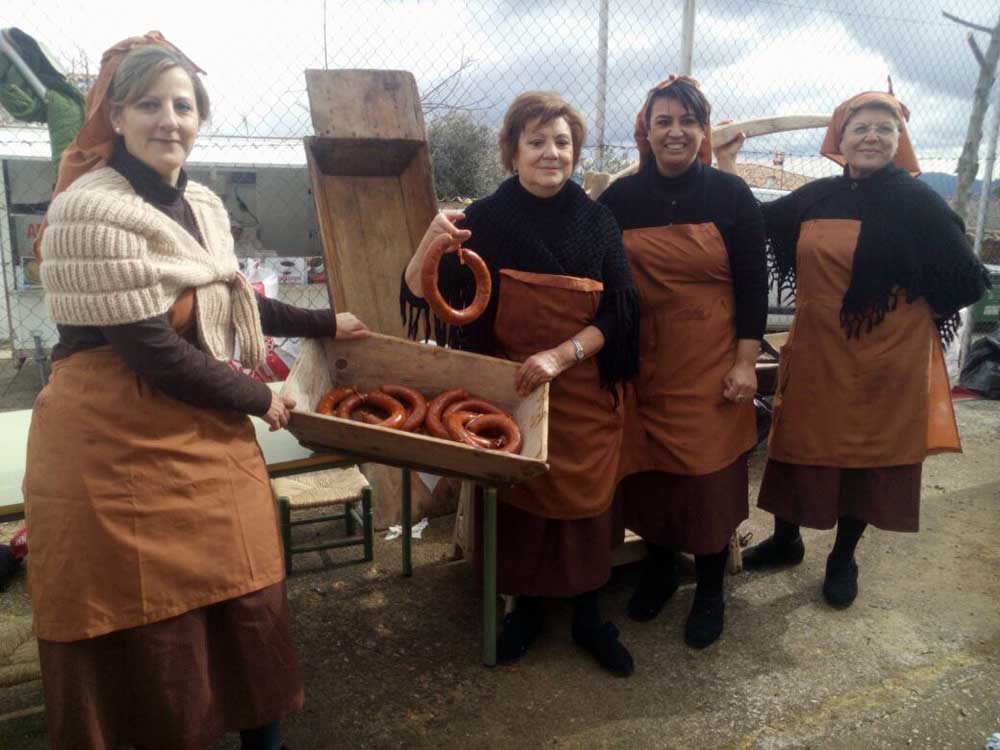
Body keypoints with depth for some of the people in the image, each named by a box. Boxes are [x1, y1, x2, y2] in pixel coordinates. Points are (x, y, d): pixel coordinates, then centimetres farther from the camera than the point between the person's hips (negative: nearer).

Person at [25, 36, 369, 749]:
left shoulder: (204, 206, 8)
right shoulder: (91, 210, -17)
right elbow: (151, 350, -20)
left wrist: (325, 324, 26)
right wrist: (256, 398, -9)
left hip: (206, 435, 7)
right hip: (119, 447, -7)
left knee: (250, 596, 13)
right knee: (150, 625, 6)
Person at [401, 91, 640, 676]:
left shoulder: (597, 222, -1)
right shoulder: (486, 220, -5)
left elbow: (619, 313, -3)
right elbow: (419, 295, -8)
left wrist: (561, 355, -18)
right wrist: (430, 247, -29)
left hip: (585, 392, 1)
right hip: (511, 388, -1)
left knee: (586, 497, 9)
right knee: (519, 498, 9)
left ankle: (588, 616, 30)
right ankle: (528, 606, 33)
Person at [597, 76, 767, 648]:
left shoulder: (731, 196, -1)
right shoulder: (620, 198, 3)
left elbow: (754, 285, -1)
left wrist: (746, 363, -6)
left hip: (711, 365, -1)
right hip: (643, 360, 2)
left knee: (710, 473, 1)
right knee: (648, 466, 8)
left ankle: (711, 589, 22)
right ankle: (659, 567, 33)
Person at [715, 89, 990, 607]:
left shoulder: (917, 201, -8)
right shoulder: (815, 197, 3)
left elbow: (969, 282, -8)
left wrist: (899, 304, -7)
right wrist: (726, 164, 3)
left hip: (886, 362, -3)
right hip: (815, 352, 3)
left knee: (868, 454, 11)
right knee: (801, 445, 14)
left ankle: (843, 559, 31)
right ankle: (786, 539, 35)